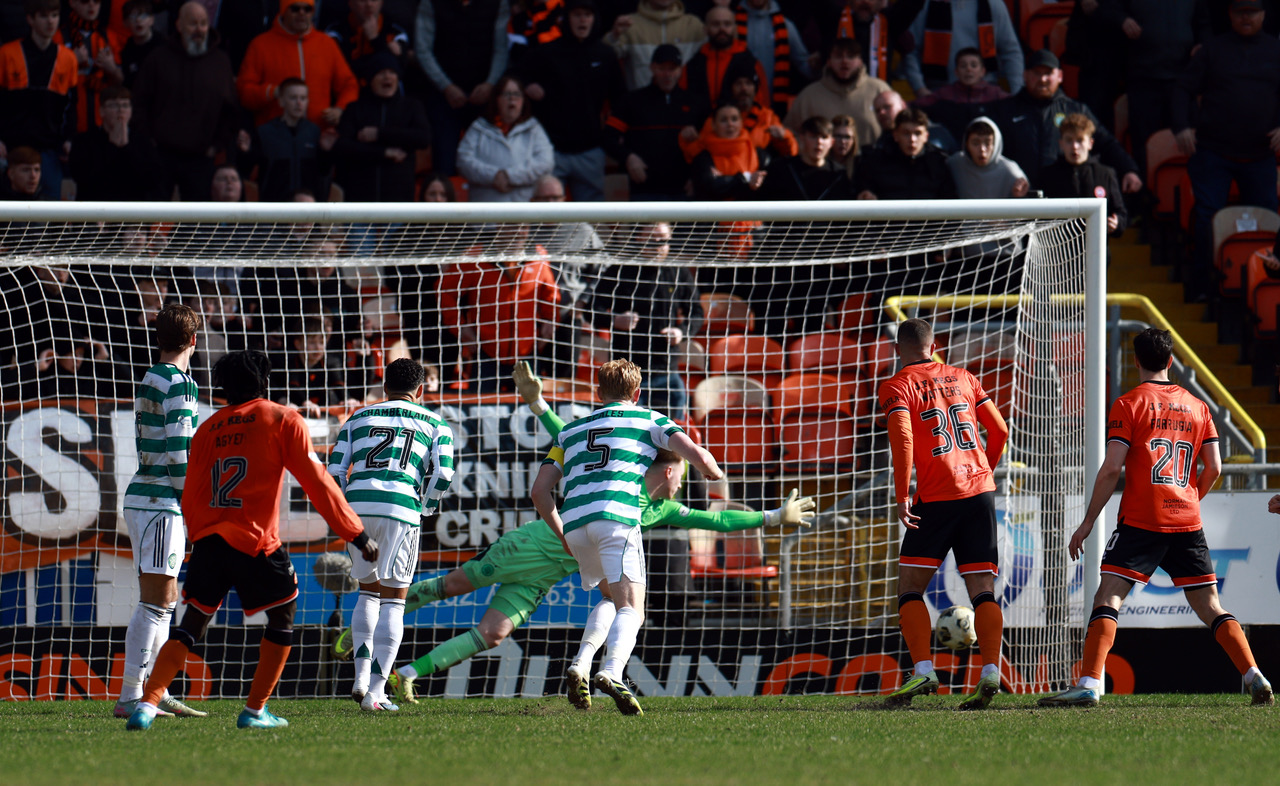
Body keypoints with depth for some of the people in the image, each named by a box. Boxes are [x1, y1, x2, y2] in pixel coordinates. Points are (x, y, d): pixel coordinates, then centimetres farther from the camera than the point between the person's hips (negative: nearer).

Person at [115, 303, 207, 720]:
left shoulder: (150, 381, 14)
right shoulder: (178, 384, -12)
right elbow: (179, 450, -18)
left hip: (143, 495, 9)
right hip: (161, 502, -9)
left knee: (163, 600, 14)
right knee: (157, 600, -9)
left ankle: (157, 693, 18)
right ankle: (130, 697, -12)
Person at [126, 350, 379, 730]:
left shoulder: (207, 429, 15)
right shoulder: (282, 420, 3)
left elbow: (190, 500, 15)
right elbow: (316, 482, -1)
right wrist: (357, 534, 3)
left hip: (208, 541, 4)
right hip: (255, 543, -4)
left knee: (190, 626, 9)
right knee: (283, 615, 16)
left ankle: (147, 703, -9)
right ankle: (255, 711, 12)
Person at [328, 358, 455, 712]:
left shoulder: (357, 419, 20)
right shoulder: (434, 424, 15)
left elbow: (335, 470, 11)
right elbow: (442, 474, 0)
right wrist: (424, 509, 15)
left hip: (357, 507, 3)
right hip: (400, 510, -3)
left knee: (368, 590, 22)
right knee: (393, 600, 4)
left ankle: (362, 677, 10)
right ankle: (376, 692, -4)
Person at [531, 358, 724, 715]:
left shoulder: (571, 430, 29)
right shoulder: (649, 420, 19)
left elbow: (540, 490, 23)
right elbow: (698, 457, 7)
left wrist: (563, 535, 30)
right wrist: (714, 472, 29)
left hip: (574, 524, 5)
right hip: (616, 514, -5)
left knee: (616, 600, 25)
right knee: (631, 610, -11)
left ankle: (580, 666, 8)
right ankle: (612, 673, -38)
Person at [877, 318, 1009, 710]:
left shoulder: (897, 386, 1)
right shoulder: (963, 378, 16)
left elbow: (902, 438, -14)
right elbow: (999, 430, 14)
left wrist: (902, 496, -12)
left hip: (937, 497, -4)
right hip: (980, 489, 4)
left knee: (910, 587, 4)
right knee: (982, 589, 2)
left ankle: (923, 670, -10)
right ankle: (990, 672, -13)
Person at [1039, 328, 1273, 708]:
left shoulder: (1129, 404, -1)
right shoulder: (1197, 407, 12)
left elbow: (1112, 468, -7)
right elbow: (1214, 468, 10)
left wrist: (1088, 521, -2)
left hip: (1140, 520, -4)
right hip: (1188, 521, 4)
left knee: (1109, 595, -7)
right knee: (1209, 606, 10)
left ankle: (1088, 684, -19)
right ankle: (1254, 676, 1)